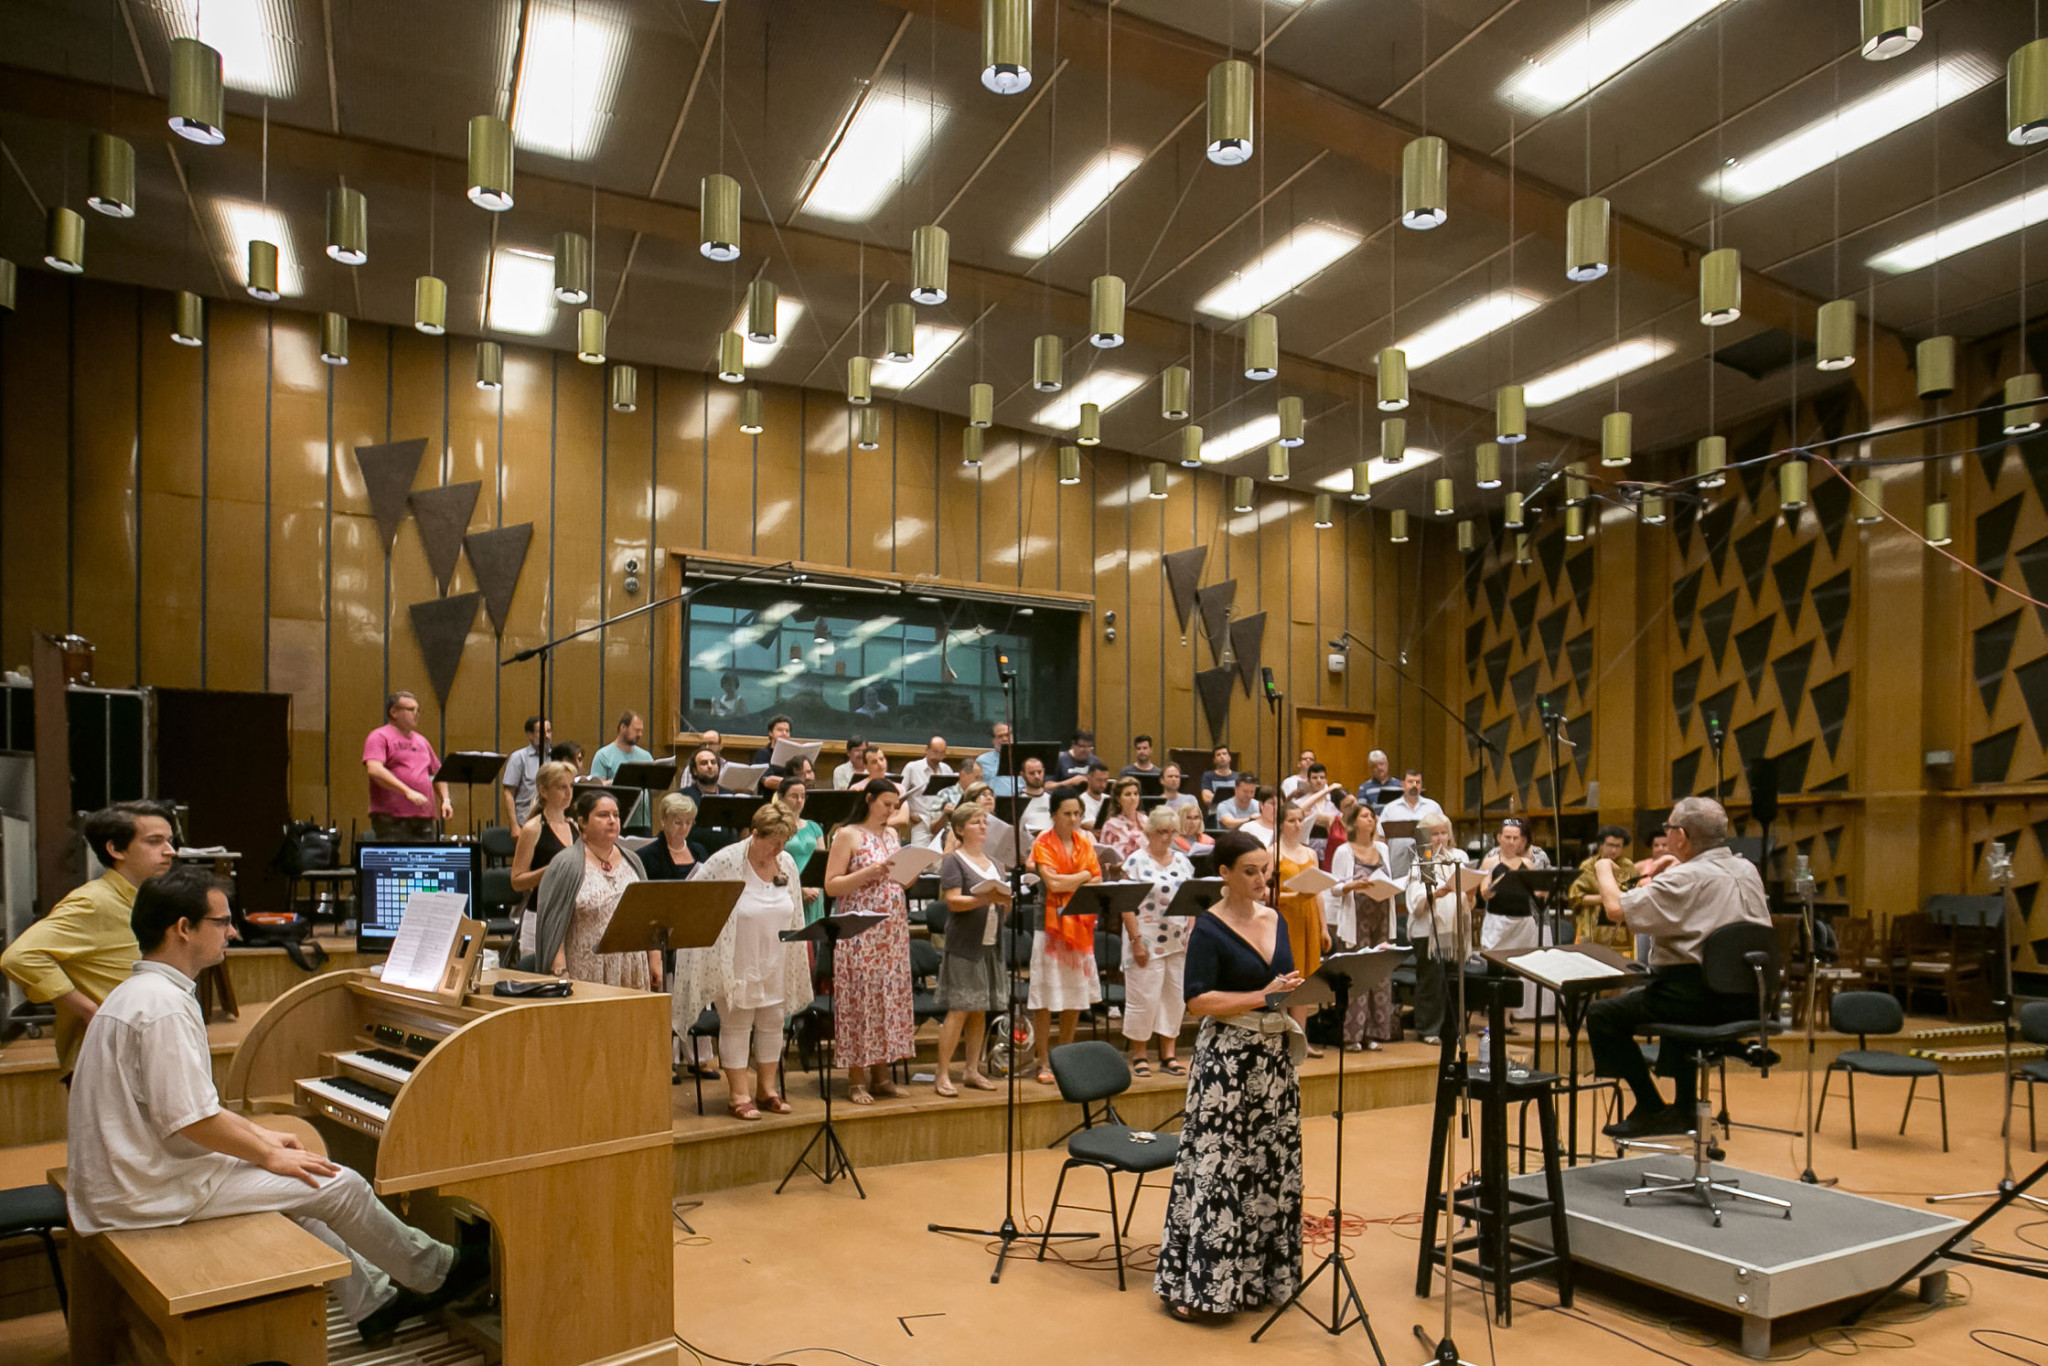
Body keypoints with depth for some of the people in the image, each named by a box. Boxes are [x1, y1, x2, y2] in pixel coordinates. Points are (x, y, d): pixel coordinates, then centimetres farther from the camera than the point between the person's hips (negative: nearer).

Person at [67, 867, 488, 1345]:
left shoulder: (142, 992, 10)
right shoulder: (163, 1005, -24)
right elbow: (191, 1119, -26)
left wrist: (260, 1136, 15)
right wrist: (270, 1155, -12)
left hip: (133, 1173, 11)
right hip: (154, 1191, -11)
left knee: (294, 1189, 21)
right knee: (338, 1184, -5)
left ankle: (375, 1302, 27)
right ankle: (435, 1273, 15)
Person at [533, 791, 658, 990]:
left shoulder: (632, 861, 13)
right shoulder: (566, 865, -4)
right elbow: (553, 925, -8)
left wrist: (655, 960, 9)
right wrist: (561, 972, -15)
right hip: (586, 975, -4)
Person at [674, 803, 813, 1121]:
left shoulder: (787, 864, 2)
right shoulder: (724, 864, -15)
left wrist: (799, 960, 13)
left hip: (775, 963, 5)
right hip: (737, 962, -5)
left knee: (772, 1023, 11)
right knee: (737, 1025, 1)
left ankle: (767, 1089, 22)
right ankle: (738, 1095, 9)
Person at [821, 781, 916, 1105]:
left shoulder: (892, 834, 14)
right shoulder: (848, 835, -5)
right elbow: (830, 886, -9)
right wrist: (866, 874, -20)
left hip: (893, 930, 6)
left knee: (890, 996, 7)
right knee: (860, 998, -3)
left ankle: (881, 1074, 16)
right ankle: (856, 1080, 6)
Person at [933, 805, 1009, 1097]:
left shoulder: (993, 863, 17)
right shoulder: (953, 861, -4)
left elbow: (1005, 904, 17)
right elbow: (953, 901, -15)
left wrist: (1007, 898, -5)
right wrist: (985, 899, -29)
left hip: (990, 945, 7)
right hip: (964, 946, -7)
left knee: (981, 1010, 9)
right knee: (959, 1009, -9)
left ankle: (972, 1070, 18)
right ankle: (942, 1074, -2)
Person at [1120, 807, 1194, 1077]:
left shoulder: (1182, 861, 10)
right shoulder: (1136, 861, -6)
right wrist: (1136, 940, -15)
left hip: (1179, 942, 5)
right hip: (1148, 940, -5)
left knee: (1175, 996, 8)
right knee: (1144, 998, -2)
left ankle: (1168, 1054, 18)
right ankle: (1139, 1055, 11)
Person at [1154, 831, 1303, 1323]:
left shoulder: (1275, 921, 10)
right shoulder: (1208, 929, -10)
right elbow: (1198, 1001, -18)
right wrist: (1263, 996, -22)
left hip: (1275, 1060, 7)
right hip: (1227, 1062, -7)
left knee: (1272, 1168, 12)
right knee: (1216, 1169, -3)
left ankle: (1258, 1276, 26)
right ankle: (1195, 1284, 8)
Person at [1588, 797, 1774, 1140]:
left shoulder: (1686, 878, -18)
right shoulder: (1748, 871, 9)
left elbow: (1616, 909, -22)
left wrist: (1604, 870, -3)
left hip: (1700, 999, -9)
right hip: (1747, 999, 9)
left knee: (1601, 1015, 1)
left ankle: (1650, 1110, 6)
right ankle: (1685, 1109, 35)